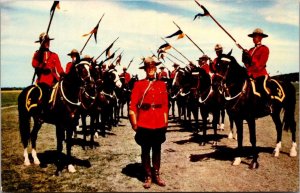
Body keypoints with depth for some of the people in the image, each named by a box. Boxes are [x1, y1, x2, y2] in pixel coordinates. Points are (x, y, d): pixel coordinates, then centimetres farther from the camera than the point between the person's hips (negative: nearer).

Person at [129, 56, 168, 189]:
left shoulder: (162, 85, 7)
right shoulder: (138, 84, -1)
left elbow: (165, 105, 8)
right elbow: (133, 105, -4)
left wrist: (165, 122, 5)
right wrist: (134, 123, -10)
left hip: (159, 124, 2)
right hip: (144, 124, -2)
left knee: (157, 149, 12)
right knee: (145, 150, 7)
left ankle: (156, 174, 25)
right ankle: (148, 176, 20)